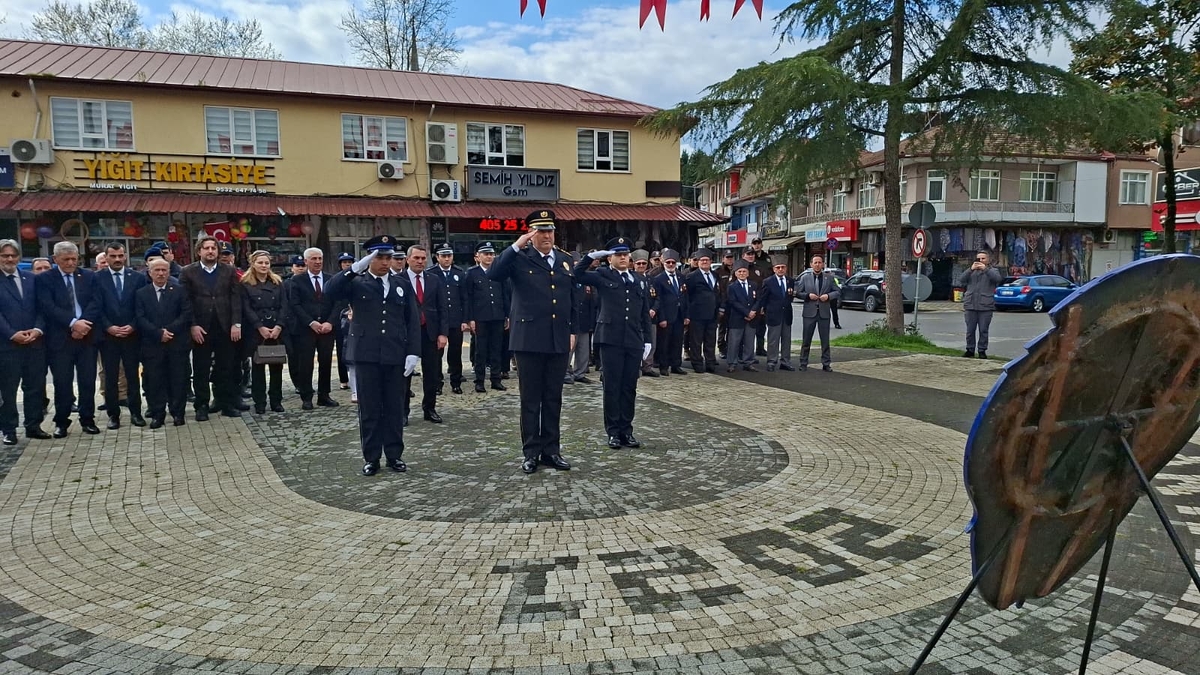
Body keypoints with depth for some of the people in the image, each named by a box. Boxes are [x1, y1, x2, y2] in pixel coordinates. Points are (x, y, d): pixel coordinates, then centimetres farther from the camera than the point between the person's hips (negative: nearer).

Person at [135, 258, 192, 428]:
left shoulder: (179, 291, 6)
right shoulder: (141, 293, 8)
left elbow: (186, 314, -2)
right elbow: (140, 318, -1)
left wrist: (169, 330, -13)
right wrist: (158, 333, -14)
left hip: (176, 343, 0)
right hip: (152, 344, 0)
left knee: (178, 379, 2)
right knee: (154, 380, 2)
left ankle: (177, 412, 12)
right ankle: (157, 413, 10)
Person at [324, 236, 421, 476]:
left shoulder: (401, 285, 9)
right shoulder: (357, 283, 2)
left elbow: (413, 320, 7)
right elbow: (330, 292, -17)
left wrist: (413, 353, -2)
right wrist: (355, 268, -25)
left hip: (396, 357, 2)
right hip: (367, 356, -2)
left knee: (395, 409, 8)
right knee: (369, 410, 5)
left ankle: (394, 455, 20)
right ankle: (371, 458, 15)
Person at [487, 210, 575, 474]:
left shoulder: (565, 259, 11)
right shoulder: (520, 258, -4)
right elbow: (493, 274, -21)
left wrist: (572, 331, 11)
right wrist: (516, 246, -24)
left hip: (559, 340, 4)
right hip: (530, 339, -4)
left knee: (553, 398, 11)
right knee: (530, 399, 4)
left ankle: (551, 450, 20)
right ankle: (531, 452, 13)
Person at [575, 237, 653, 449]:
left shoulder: (640, 280, 13)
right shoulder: (602, 276, 3)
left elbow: (645, 314, 13)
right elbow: (578, 274, -14)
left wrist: (647, 340, 9)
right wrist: (592, 256, -17)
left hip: (634, 342, 3)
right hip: (611, 340, -3)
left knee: (630, 388, 8)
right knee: (612, 387, 3)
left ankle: (626, 430, 18)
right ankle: (613, 431, 11)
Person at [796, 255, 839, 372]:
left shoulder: (829, 278, 6)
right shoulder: (805, 277, 4)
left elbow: (836, 292, 8)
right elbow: (798, 292, 4)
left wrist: (828, 296, -10)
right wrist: (808, 295, -12)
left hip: (824, 313, 1)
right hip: (809, 312, -1)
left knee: (825, 340, 5)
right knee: (806, 340, 4)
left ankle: (826, 364, 12)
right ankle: (803, 363, 12)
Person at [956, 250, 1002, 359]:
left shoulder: (993, 271, 11)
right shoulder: (971, 271, 16)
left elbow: (998, 278, -12)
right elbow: (960, 281, 0)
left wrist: (985, 269, -19)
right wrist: (971, 269, -9)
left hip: (986, 306, -2)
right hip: (970, 305, 2)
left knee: (983, 330, 0)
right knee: (970, 330, 5)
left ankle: (982, 350, 8)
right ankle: (970, 349, 14)